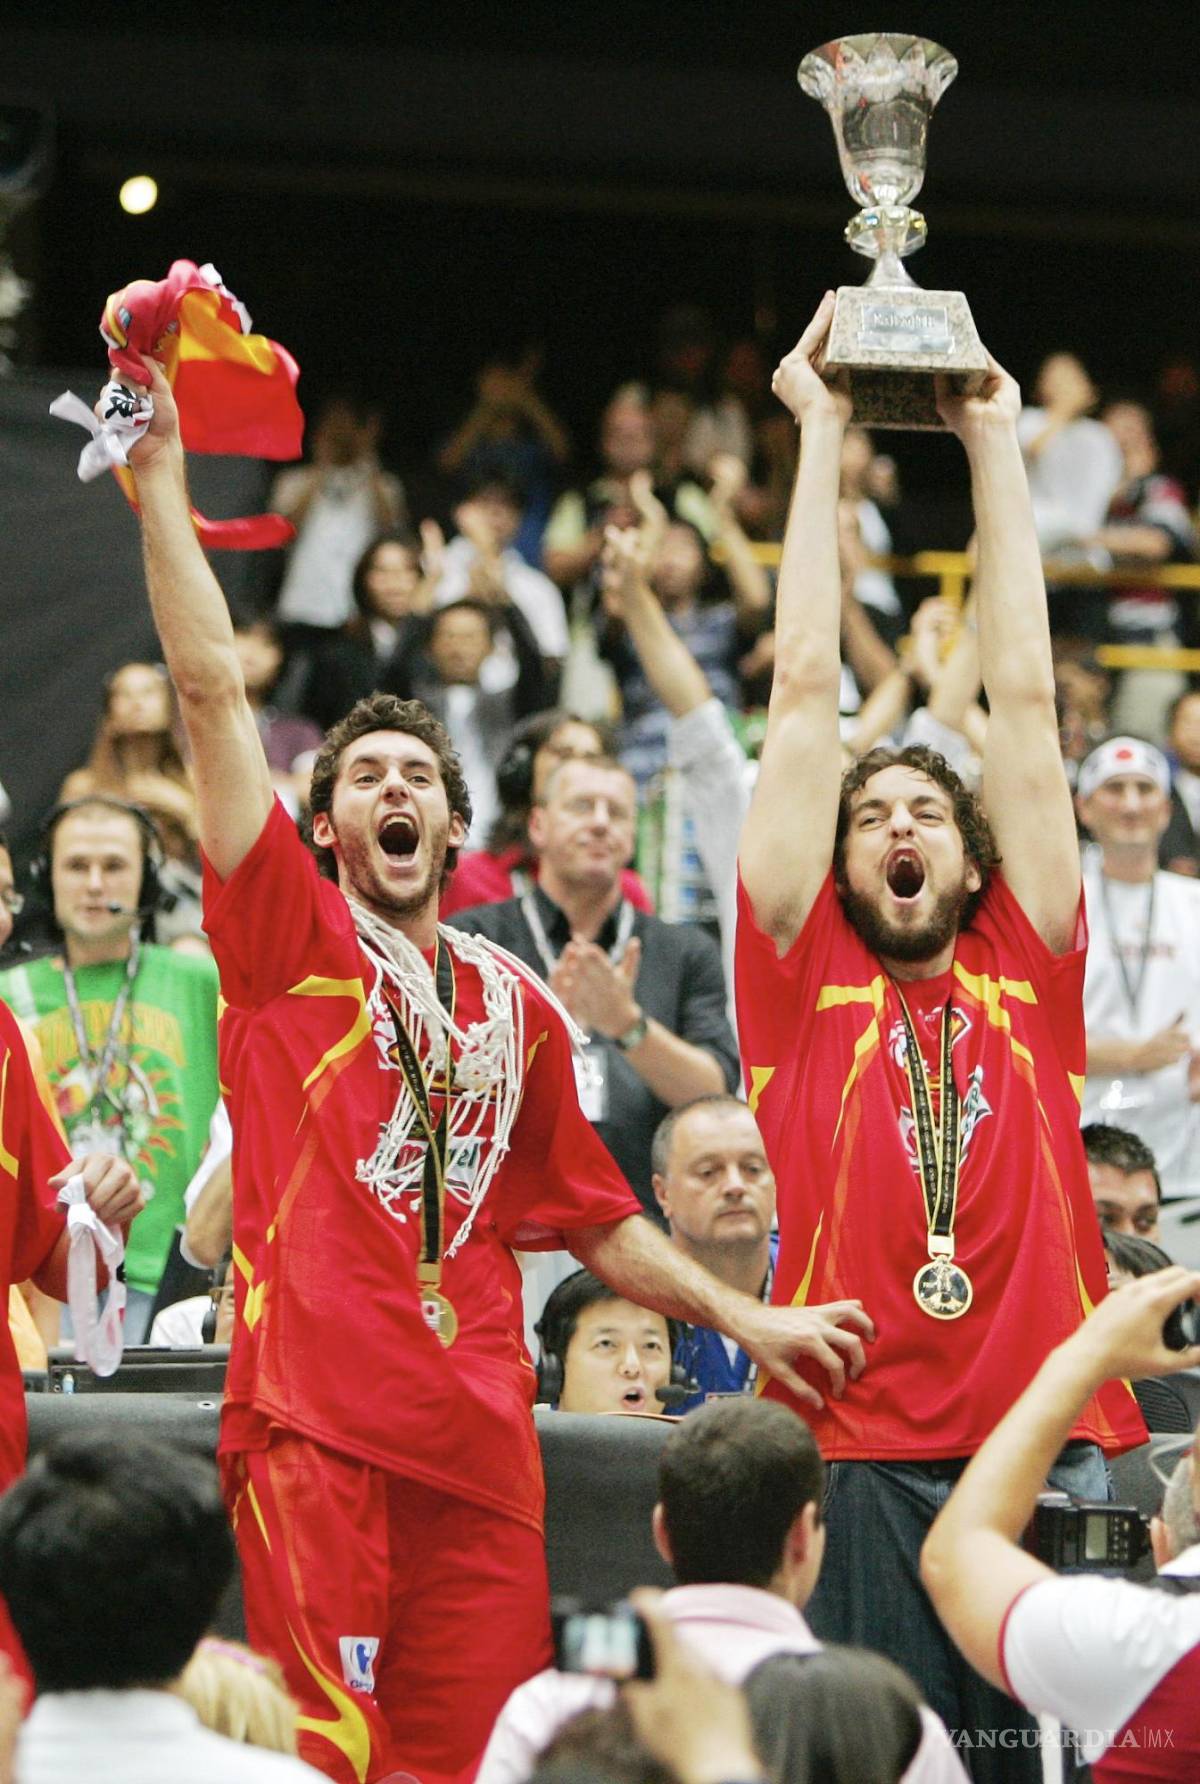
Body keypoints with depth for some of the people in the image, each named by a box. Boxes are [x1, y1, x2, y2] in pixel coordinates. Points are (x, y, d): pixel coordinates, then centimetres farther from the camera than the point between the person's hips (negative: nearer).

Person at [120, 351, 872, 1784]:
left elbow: (589, 1214, 27)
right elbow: (210, 693, 1)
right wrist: (160, 483, -3)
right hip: (315, 1426, -4)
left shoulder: (515, 1004, 20)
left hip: (479, 1441, 4)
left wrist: (743, 1317, 19)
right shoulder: (287, 937, 8)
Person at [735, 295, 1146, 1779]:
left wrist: (993, 443, 18)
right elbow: (805, 689, 9)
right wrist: (820, 432, 12)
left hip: (1048, 1449, 2)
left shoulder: (1025, 976, 13)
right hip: (860, 1461, -2)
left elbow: (1023, 697, 14)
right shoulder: (805, 982, 8)